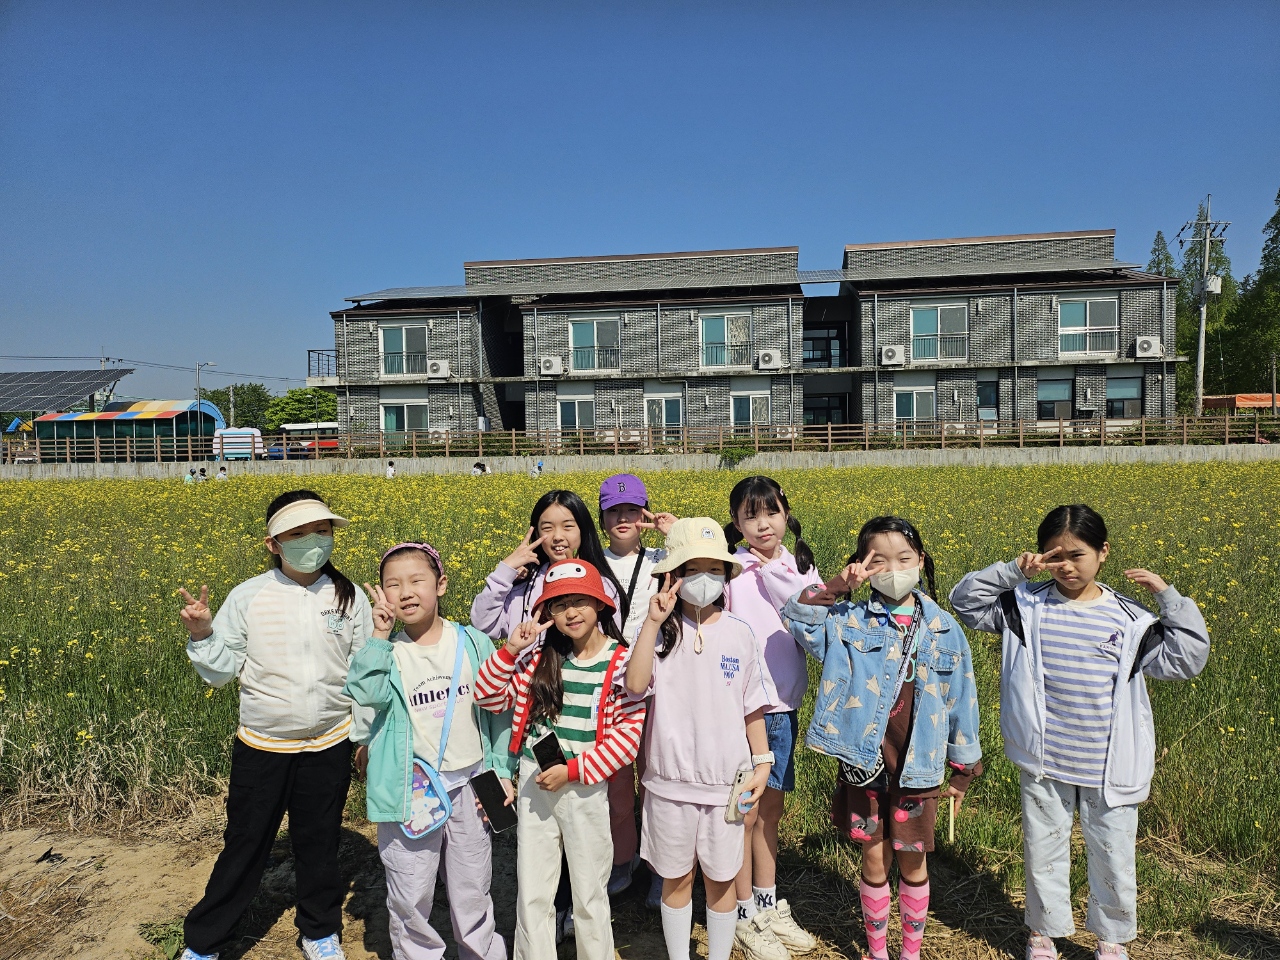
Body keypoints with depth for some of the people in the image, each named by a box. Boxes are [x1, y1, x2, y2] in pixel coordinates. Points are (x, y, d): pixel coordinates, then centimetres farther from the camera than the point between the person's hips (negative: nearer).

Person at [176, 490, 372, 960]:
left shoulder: (349, 598, -7)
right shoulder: (247, 597, -10)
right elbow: (221, 671, -4)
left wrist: (366, 734, 3)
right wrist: (202, 635, -22)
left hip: (328, 749, 1)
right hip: (261, 748, 0)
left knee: (319, 846, 18)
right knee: (244, 847, 14)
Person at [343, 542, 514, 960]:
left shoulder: (474, 643, -5)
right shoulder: (385, 651, -6)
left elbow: (499, 711, 1)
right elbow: (365, 693, -26)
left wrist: (502, 772, -1)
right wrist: (379, 636, -27)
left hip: (469, 788, 1)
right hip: (408, 793, 0)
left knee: (472, 895, 17)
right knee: (410, 899, 13)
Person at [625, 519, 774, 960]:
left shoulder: (738, 633, -3)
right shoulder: (661, 632, -7)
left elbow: (752, 708, 5)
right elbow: (635, 685, -24)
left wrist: (762, 762, 3)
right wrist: (652, 621, -28)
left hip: (726, 783, 1)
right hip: (670, 782, -1)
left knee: (720, 879, 15)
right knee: (677, 879, 15)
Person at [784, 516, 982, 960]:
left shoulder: (944, 629, -3)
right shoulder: (852, 622, -7)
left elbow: (961, 699, 5)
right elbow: (797, 616, -18)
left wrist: (964, 767, 11)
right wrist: (836, 587, -30)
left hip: (918, 768, 1)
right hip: (864, 764, -1)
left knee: (913, 862, 15)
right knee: (875, 861, 13)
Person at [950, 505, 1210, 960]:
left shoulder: (1129, 619, -4)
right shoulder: (1025, 605, -5)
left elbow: (1187, 660, -4)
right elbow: (965, 601, -7)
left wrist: (1170, 598, -12)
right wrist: (1012, 571, -17)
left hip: (1108, 769, 0)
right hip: (1043, 763, 0)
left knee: (1113, 856, 16)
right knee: (1043, 852, 16)